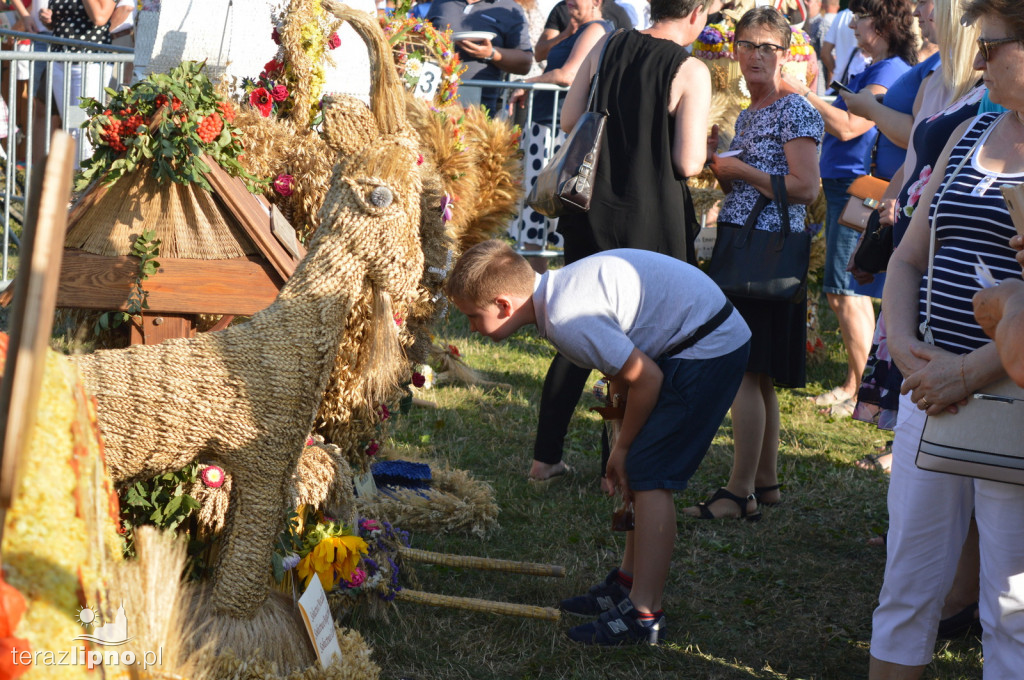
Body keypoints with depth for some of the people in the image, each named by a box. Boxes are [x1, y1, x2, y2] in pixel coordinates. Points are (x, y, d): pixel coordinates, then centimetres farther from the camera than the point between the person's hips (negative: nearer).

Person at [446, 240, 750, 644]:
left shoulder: (566, 320, -25)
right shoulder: (558, 289, 5)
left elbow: (646, 379, -21)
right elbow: (622, 370, 13)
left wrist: (623, 448, -6)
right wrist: (624, 448, 9)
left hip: (707, 349, -10)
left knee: (649, 477, -10)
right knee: (637, 469, 15)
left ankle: (644, 616, -8)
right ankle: (629, 585, 25)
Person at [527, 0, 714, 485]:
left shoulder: (608, 46, 3)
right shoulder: (691, 72, -12)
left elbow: (569, 121, 7)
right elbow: (688, 164, -16)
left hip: (591, 211, 5)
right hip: (651, 222, -5)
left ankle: (546, 457, 18)